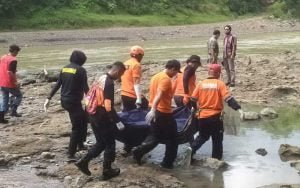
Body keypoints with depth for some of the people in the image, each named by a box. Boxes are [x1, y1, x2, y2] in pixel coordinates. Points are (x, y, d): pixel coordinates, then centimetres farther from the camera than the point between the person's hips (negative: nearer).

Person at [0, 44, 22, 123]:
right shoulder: (13, 60, -16)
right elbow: (9, 72, -24)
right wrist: (15, 82, -18)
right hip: (10, 84, -7)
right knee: (19, 96, 15)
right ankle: (13, 111, 5)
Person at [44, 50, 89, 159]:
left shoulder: (65, 68, 9)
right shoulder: (81, 70, -11)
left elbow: (57, 85, 9)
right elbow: (85, 87, -13)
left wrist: (49, 98, 11)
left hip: (64, 101, 8)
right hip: (74, 102, -8)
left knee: (83, 118, 24)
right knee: (76, 127, 2)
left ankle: (80, 144, 27)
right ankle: (71, 153, 2)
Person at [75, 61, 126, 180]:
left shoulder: (102, 78, 9)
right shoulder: (109, 83, -20)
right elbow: (108, 106, -24)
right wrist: (117, 121, -18)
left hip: (94, 115, 9)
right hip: (101, 117, -9)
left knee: (101, 142, 20)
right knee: (110, 144, 6)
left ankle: (83, 162, 16)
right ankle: (107, 171, 14)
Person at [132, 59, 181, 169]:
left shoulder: (156, 76, 12)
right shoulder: (166, 79, -17)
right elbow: (159, 95, -31)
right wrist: (153, 110, -40)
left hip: (155, 111, 8)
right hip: (163, 113, -8)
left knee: (155, 136, 19)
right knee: (172, 138, 8)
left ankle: (138, 151, 3)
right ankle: (167, 162, 13)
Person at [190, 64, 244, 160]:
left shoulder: (201, 84, 2)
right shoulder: (220, 84, -6)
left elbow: (193, 99, 2)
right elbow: (228, 98, -17)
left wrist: (195, 108, 22)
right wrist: (238, 108, -20)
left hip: (202, 116, 3)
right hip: (215, 116, -3)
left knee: (202, 136, 22)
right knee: (217, 140, 10)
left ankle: (191, 150, 4)